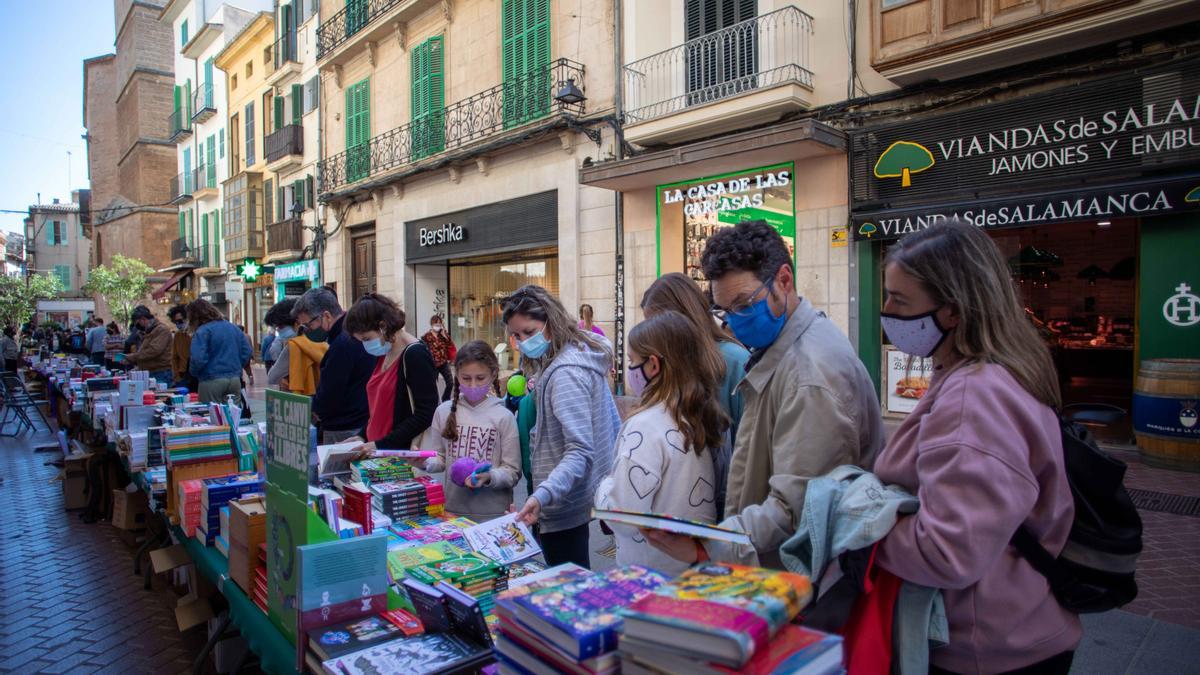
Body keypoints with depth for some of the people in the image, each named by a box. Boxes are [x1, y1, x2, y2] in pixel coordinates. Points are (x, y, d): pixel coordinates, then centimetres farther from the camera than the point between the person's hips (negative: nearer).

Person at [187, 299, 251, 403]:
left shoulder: (202, 331, -10)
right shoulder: (234, 328, 10)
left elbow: (198, 359, -18)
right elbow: (246, 352, 10)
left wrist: (193, 372, 0)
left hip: (211, 382, -6)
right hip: (235, 379, 6)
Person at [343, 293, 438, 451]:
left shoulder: (415, 355, -14)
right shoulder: (383, 354, 11)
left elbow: (426, 414, -17)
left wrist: (382, 444, -17)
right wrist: (364, 436, 8)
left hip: (405, 452, -7)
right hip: (379, 453, 7)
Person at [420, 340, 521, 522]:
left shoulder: (504, 417, -8)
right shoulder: (444, 411, 2)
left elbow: (512, 472, -5)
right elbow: (440, 459, 9)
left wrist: (489, 477, -22)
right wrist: (425, 462, -11)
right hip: (453, 509, 3)